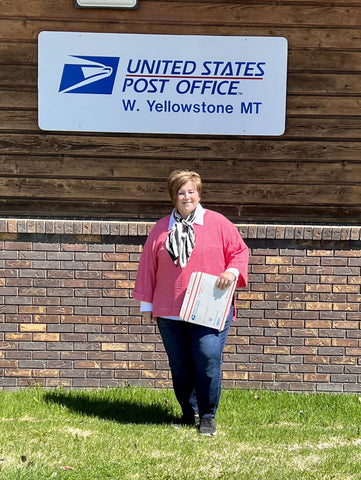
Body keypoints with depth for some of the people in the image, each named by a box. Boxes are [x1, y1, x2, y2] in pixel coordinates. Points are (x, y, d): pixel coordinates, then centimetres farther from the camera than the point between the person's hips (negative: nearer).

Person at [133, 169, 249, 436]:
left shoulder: (217, 223, 6)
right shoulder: (162, 228, 11)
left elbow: (240, 251, 10)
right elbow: (148, 266, 15)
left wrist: (232, 272, -10)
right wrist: (146, 303, 13)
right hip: (169, 312, 3)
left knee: (208, 359, -13)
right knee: (180, 366, 6)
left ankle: (208, 417, 2)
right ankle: (189, 413, 23)